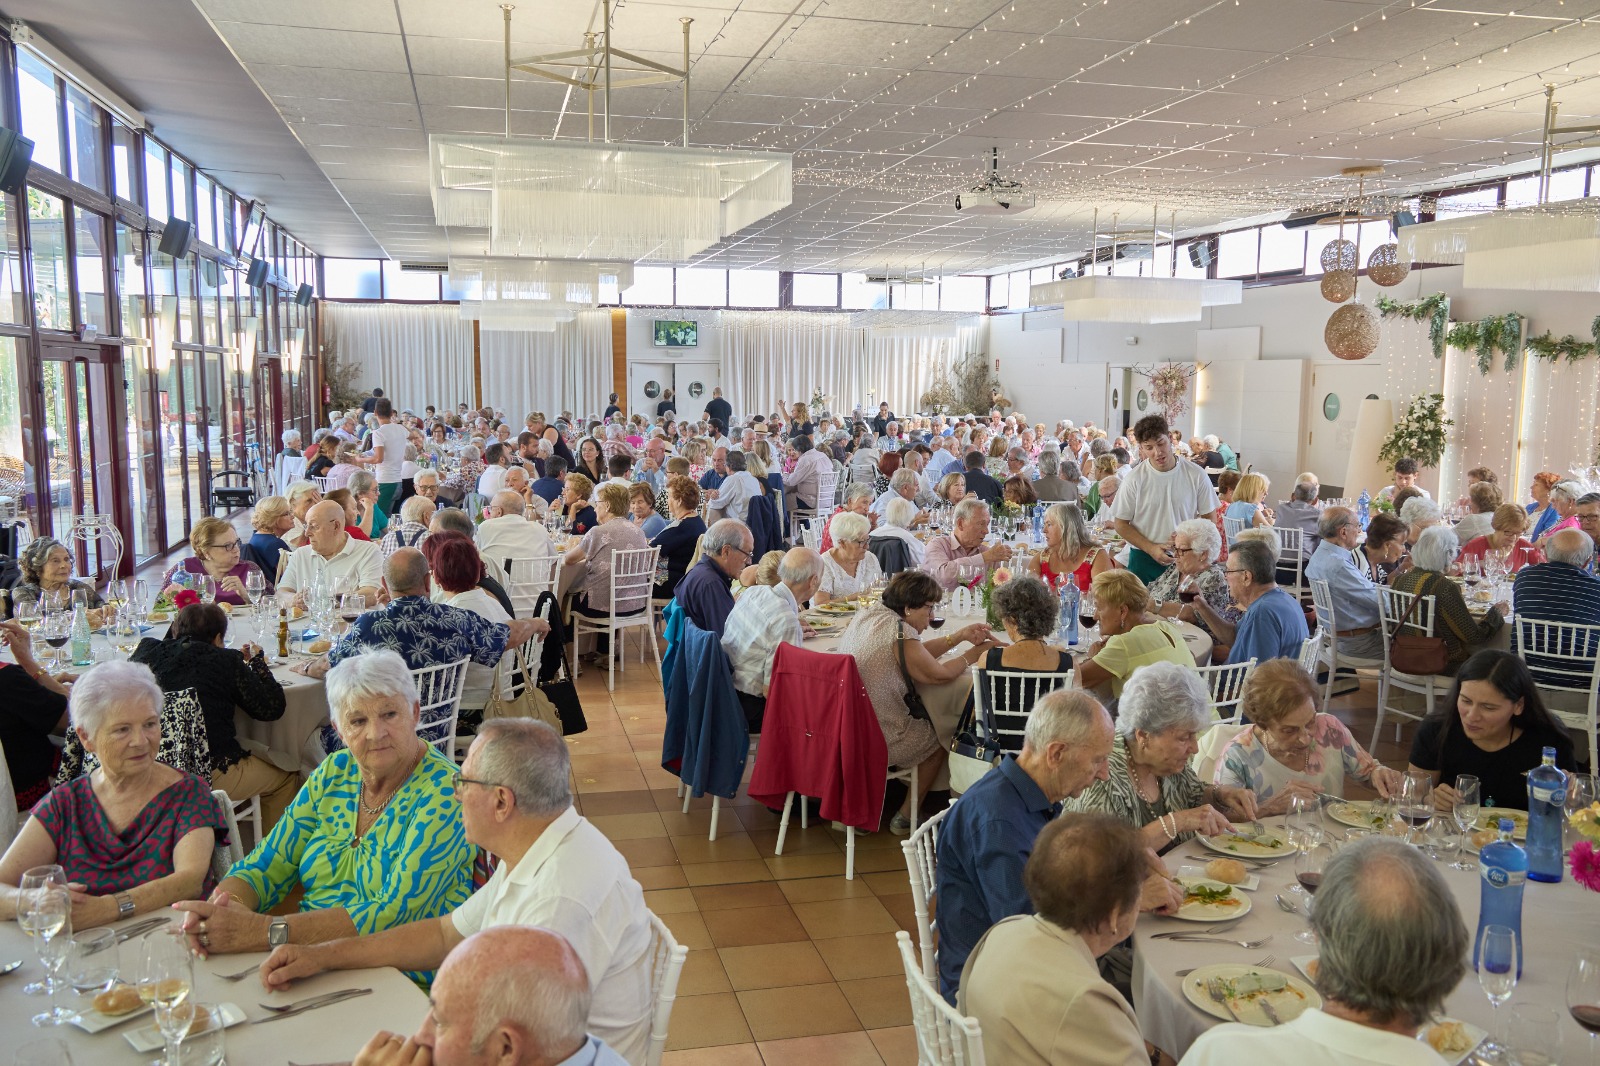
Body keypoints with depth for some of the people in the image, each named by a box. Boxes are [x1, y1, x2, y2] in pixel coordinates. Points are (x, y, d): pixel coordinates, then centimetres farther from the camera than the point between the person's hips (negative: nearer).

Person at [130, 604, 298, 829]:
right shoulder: (225, 661, -8)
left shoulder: (146, 650, 3)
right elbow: (271, 708, -4)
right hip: (210, 772, -6)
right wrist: (257, 661, 11)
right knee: (286, 779, 19)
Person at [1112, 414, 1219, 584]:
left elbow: (1209, 516, 7)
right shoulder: (1133, 480, -6)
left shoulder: (1196, 475, -3)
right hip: (1144, 560, -1)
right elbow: (1121, 524, -1)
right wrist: (1151, 549, -12)